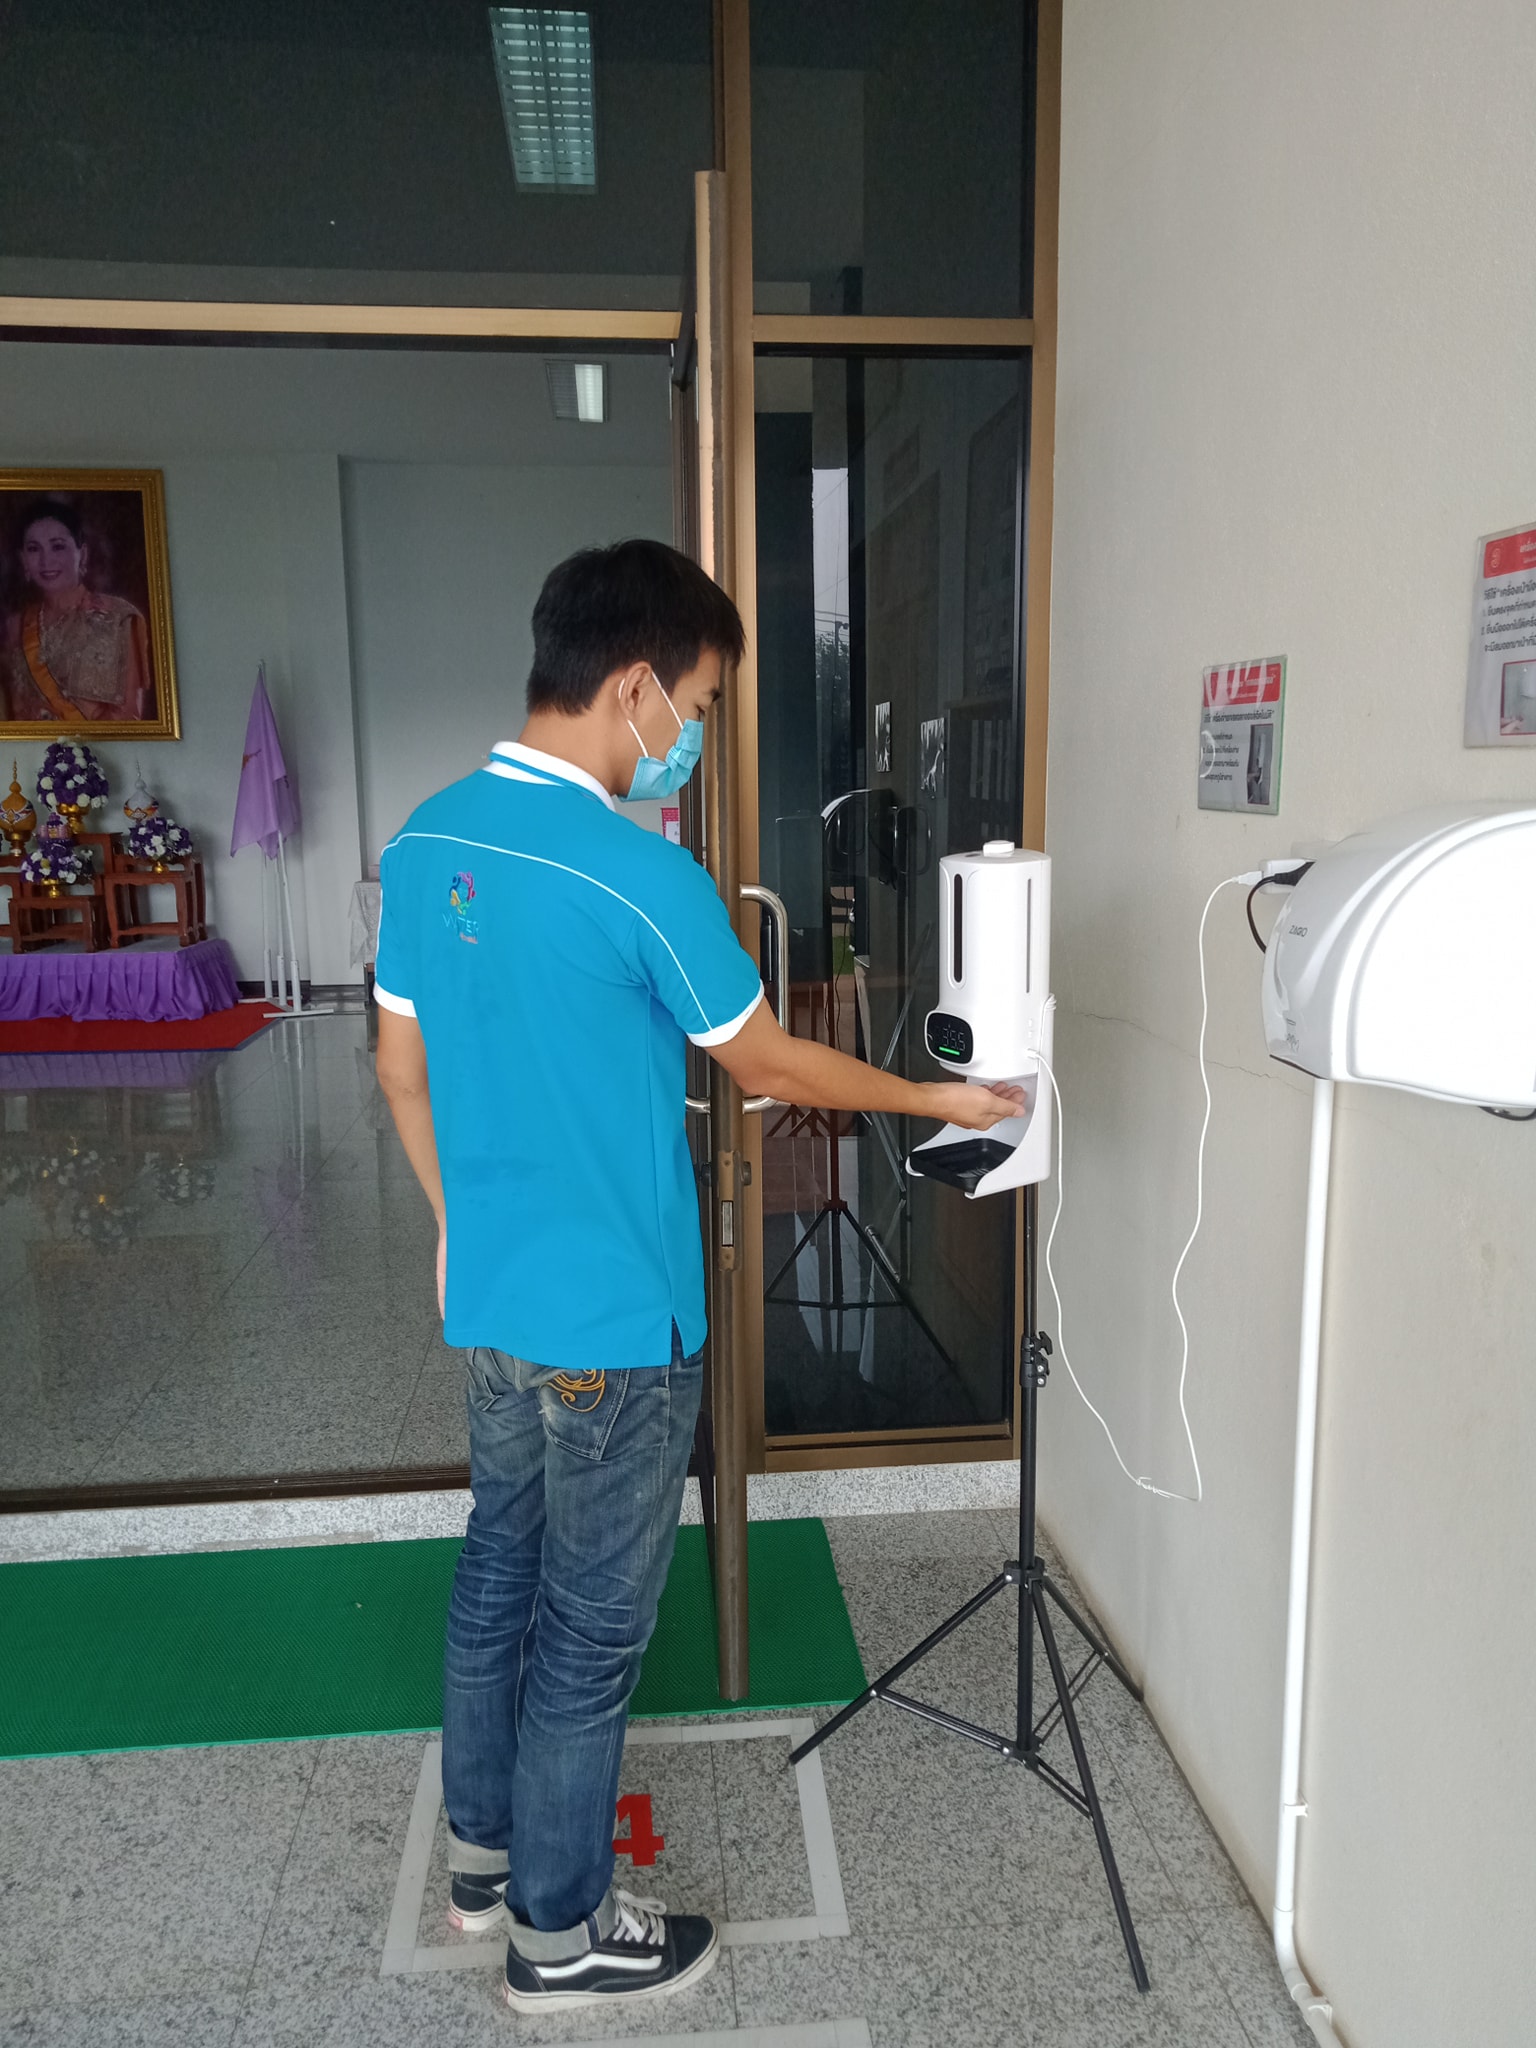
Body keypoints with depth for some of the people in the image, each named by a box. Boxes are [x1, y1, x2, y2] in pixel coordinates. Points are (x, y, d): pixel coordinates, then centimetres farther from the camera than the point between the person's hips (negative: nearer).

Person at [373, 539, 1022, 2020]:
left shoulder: (425, 841, 1)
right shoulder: (637, 875, -23)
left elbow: (400, 1067, 8)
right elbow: (771, 1067, -11)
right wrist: (938, 1099, 5)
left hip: (488, 1299, 8)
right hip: (614, 1323, -8)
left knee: (497, 1571, 23)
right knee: (592, 1624, 10)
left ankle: (481, 1849, 43)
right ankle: (560, 1932, 30)